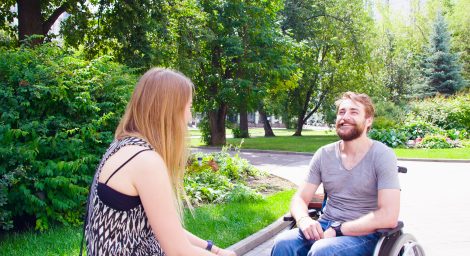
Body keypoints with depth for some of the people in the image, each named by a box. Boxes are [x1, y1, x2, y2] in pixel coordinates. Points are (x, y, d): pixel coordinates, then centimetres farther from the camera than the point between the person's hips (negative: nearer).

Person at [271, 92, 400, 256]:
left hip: (365, 234, -4)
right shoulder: (324, 155, 5)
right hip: (325, 226, 4)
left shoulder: (382, 156, -9)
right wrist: (303, 219, -19)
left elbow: (389, 217, -18)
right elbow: (300, 199, 5)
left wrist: (337, 230, -20)